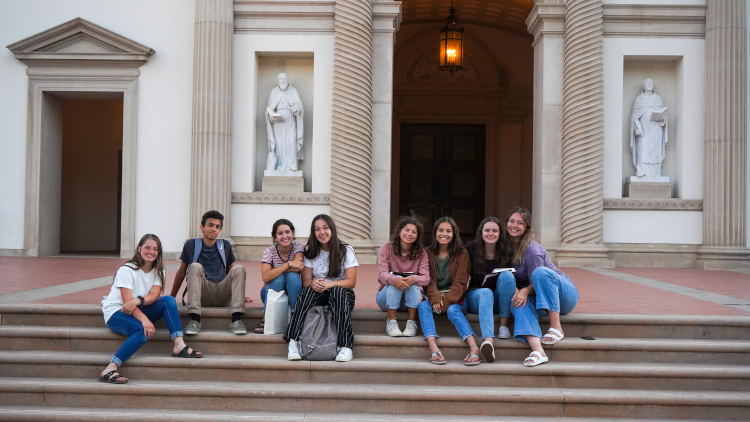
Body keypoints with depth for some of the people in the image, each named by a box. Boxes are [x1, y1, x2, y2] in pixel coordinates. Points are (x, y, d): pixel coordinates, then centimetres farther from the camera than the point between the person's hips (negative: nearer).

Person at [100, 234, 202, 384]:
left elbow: (154, 295, -10)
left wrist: (137, 301, -32)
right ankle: (110, 370, -39)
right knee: (144, 331, -36)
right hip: (116, 313, -6)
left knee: (168, 300, -19)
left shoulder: (158, 271, 7)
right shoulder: (127, 270, -12)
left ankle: (179, 345, -28)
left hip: (138, 311, 6)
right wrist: (144, 320, -36)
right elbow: (126, 301, -21)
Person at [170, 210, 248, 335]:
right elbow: (181, 272, 13)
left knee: (239, 268, -21)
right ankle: (194, 320, -35)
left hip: (222, 296, 2)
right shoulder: (192, 245, 7)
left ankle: (236, 320, -32)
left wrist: (240, 295, 10)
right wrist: (172, 297, 13)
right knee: (195, 266, -27)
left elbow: (234, 272, 16)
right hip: (201, 294, -1)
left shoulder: (225, 246, 13)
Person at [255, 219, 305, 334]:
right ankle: (266, 319, -25)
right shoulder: (269, 251, -13)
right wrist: (288, 264, -34)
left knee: (292, 276, -30)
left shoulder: (298, 247, -11)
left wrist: (276, 270, -23)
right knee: (279, 278, -32)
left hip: (293, 291, 0)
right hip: (272, 292, 0)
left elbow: (298, 268, -28)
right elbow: (265, 277, -29)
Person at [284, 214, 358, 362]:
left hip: (341, 294, -1)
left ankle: (346, 347, -41)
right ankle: (293, 343, -40)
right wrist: (313, 283, -27)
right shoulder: (310, 252, 4)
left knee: (338, 292, -36)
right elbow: (306, 281, -2)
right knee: (308, 291, -32)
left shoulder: (346, 251, -2)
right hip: (318, 294, 1)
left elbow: (351, 282, -11)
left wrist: (330, 284, -29)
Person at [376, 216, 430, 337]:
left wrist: (413, 279, -39)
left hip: (411, 299, 1)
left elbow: (426, 278, -14)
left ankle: (411, 323, -25)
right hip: (387, 297, -1)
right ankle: (391, 322, -27)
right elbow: (383, 274, -18)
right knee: (397, 280, -31)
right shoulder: (387, 248, -6)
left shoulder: (421, 253, -1)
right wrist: (394, 280, -43)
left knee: (413, 282, -30)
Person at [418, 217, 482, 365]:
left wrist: (446, 301, -19)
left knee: (453, 310, -33)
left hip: (454, 297, -1)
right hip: (433, 295, 2)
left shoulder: (462, 253, 4)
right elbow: (429, 280, -3)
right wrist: (436, 299, -23)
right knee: (423, 306, -30)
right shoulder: (428, 253, 8)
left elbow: (460, 282, -4)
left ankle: (474, 347, -46)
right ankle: (434, 349, -47)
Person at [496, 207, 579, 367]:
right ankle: (538, 351, -48)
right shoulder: (507, 246, 4)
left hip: (564, 295, -5)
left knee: (541, 272, -35)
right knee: (517, 300, -30)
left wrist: (526, 290, -34)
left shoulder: (531, 249, -17)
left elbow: (537, 280, -15)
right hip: (538, 298, 5)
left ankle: (556, 327, -32)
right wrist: (514, 288, -11)